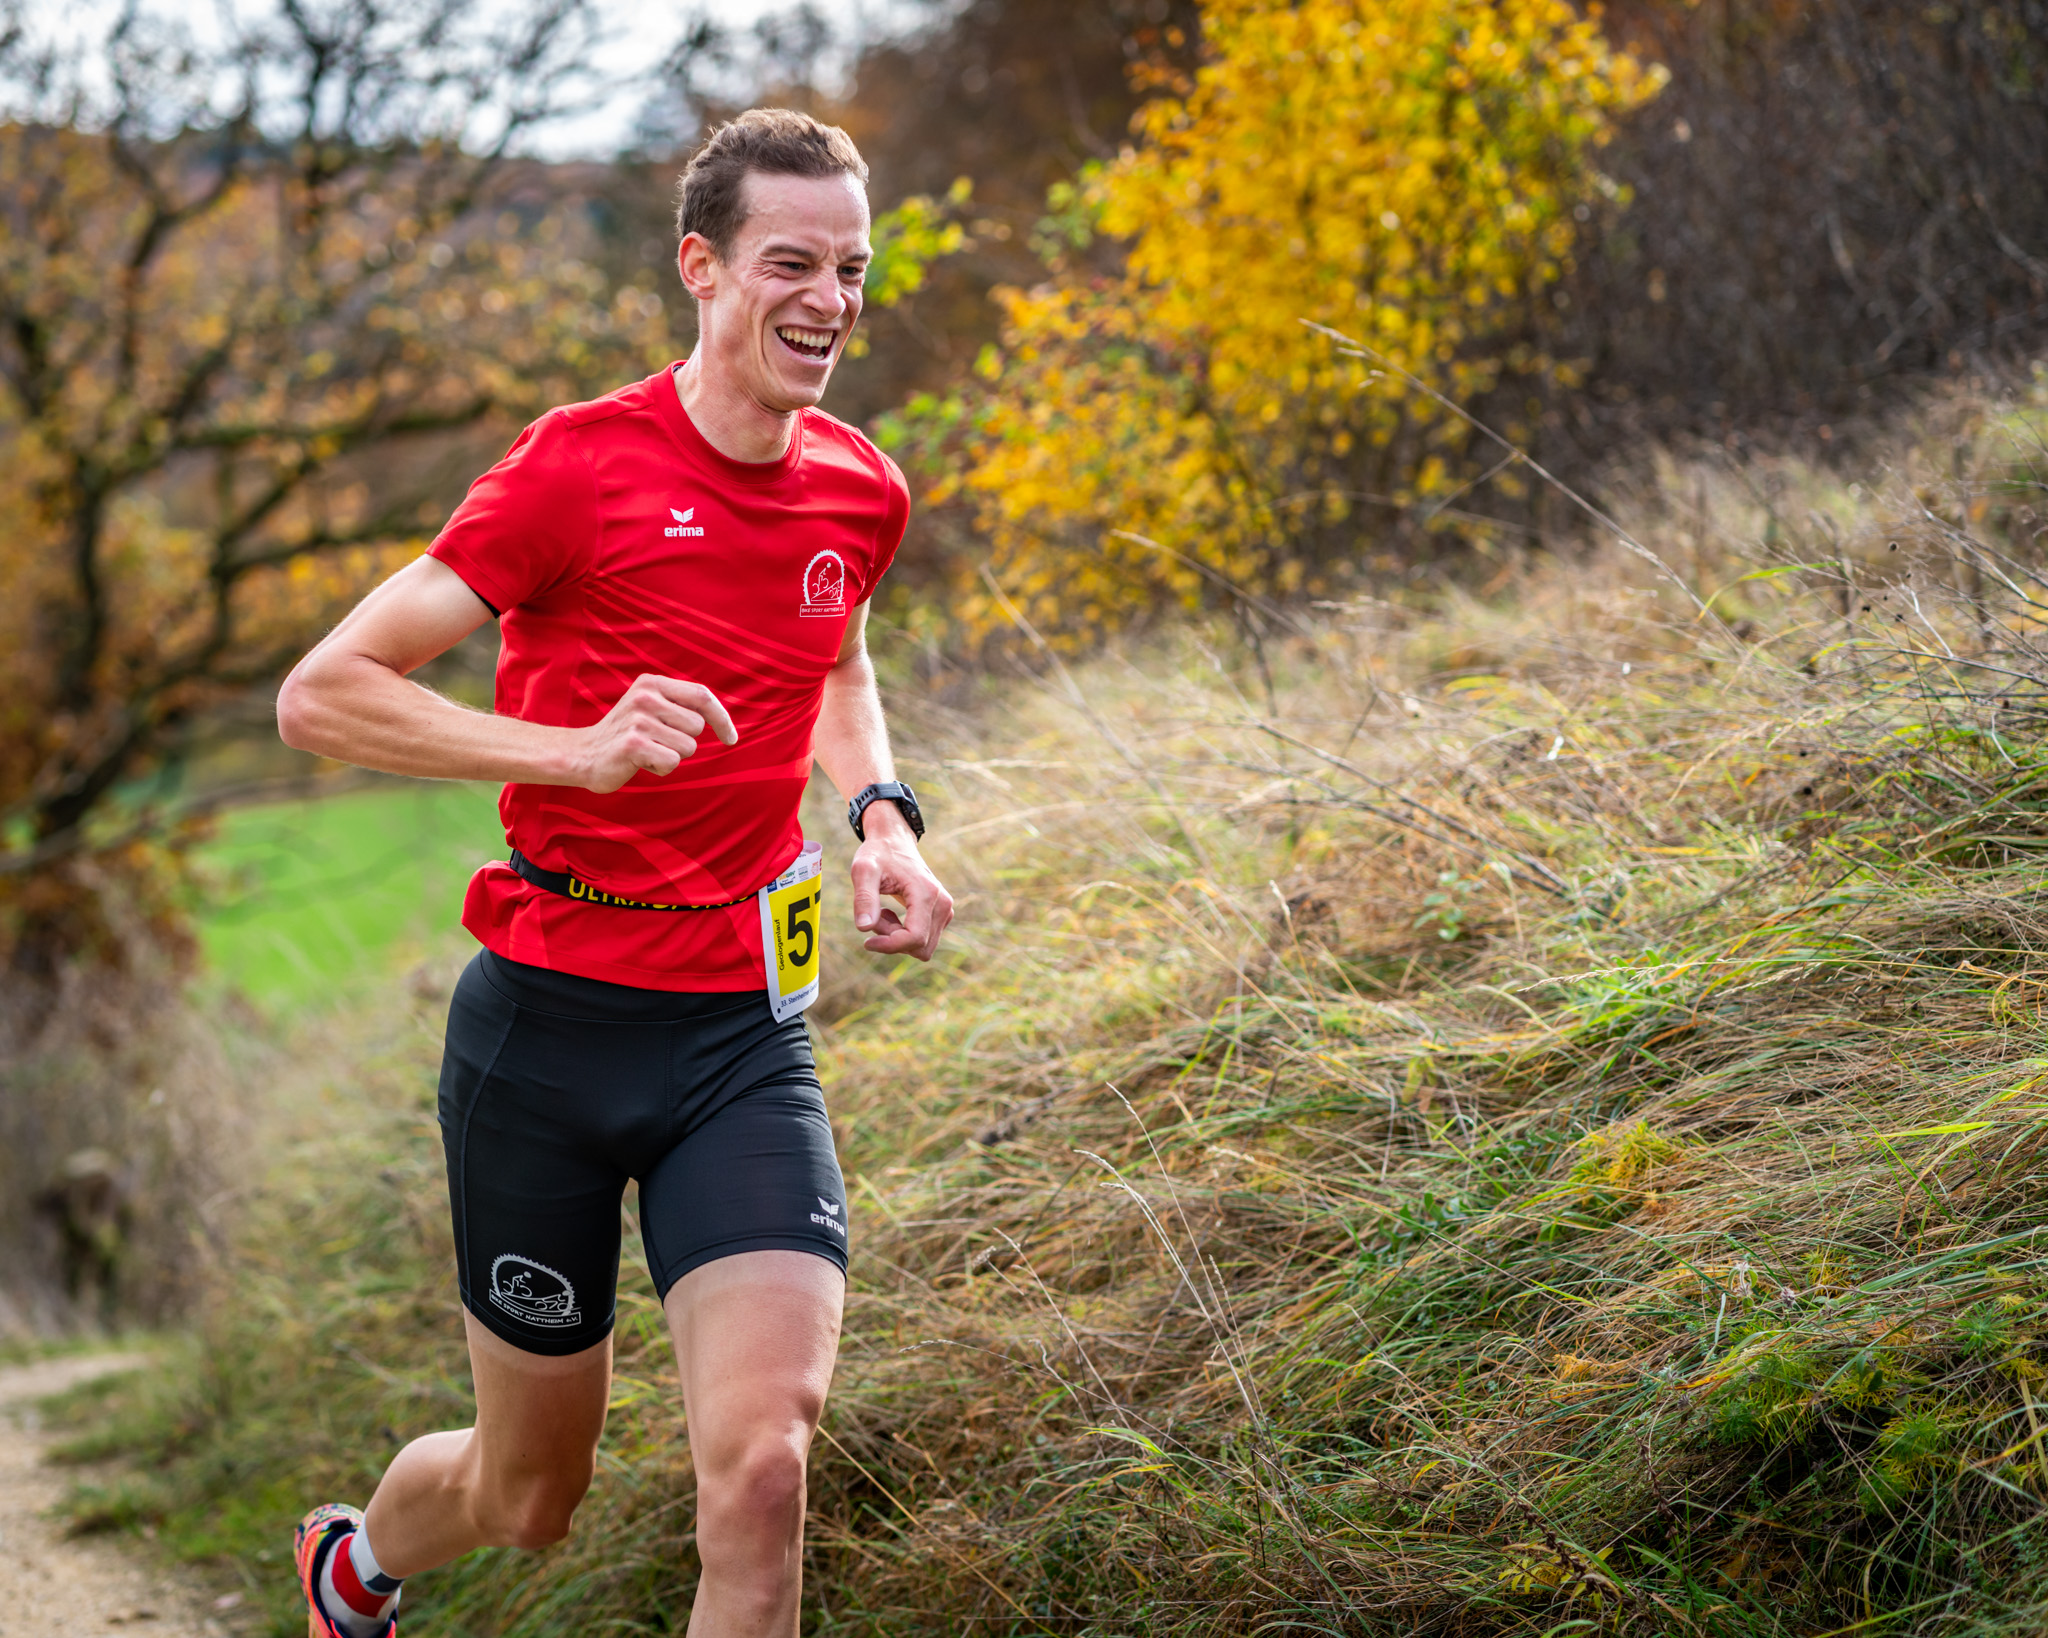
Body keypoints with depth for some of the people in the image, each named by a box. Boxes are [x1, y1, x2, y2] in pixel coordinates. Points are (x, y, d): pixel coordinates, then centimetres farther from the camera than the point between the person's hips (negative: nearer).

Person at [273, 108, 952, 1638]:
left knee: (763, 1462, -18)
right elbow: (319, 694, -14)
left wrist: (881, 811, 8)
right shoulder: (583, 463, -12)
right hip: (551, 1016, -3)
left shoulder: (862, 491, 6)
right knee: (530, 1496, 13)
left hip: (745, 1030, 4)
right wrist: (579, 748, -26)